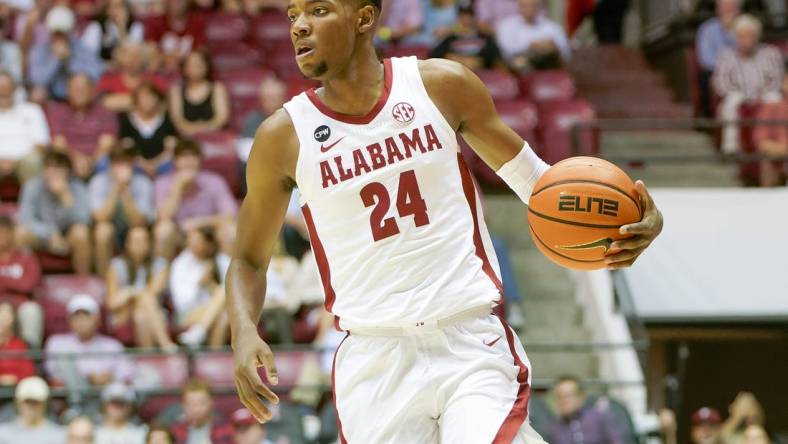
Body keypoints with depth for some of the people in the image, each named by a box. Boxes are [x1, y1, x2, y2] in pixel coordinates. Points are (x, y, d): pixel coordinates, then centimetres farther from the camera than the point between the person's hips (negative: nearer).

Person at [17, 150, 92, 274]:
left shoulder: (77, 187, -16)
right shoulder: (33, 186, -14)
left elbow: (83, 219, -28)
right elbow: (25, 218, -20)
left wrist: (65, 195, -39)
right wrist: (50, 234, -33)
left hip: (69, 238, -1)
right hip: (42, 235, 1)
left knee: (81, 232, -34)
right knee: (21, 232, -30)